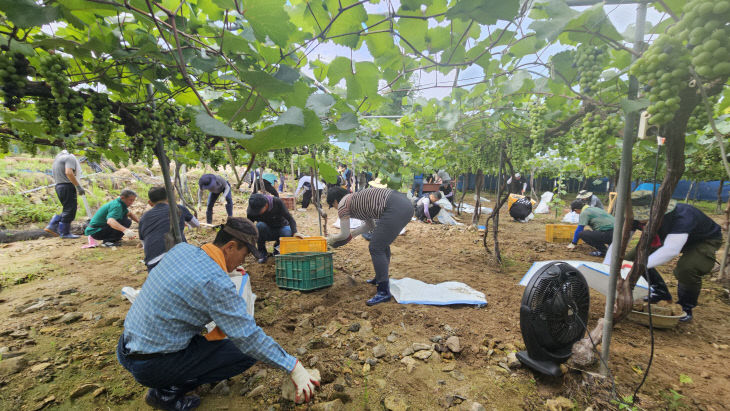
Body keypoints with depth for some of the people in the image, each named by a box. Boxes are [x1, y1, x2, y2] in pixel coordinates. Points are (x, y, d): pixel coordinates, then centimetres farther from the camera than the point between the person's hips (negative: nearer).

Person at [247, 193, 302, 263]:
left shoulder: (277, 202, -24)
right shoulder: (251, 211, -20)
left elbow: (290, 219, -27)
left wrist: (294, 232, -42)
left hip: (281, 228, 0)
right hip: (267, 233, 0)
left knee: (288, 234, -33)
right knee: (260, 225, -32)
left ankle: (277, 247, 2)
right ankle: (262, 252, -11)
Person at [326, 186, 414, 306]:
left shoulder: (343, 204, 6)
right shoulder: (357, 198, 30)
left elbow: (344, 234, 12)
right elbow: (370, 225, 36)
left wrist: (332, 238, 31)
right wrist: (352, 233, 42)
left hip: (395, 209, -10)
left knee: (376, 248, -1)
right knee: (382, 244, 24)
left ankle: (384, 292, 4)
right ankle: (380, 278, 40)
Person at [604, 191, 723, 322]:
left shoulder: (681, 216, -42)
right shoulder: (636, 218, -25)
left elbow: (671, 250, -53)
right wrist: (606, 266, -38)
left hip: (705, 240, -5)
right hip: (668, 237, 6)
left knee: (685, 269, -34)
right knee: (632, 257, -10)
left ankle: (686, 307, -2)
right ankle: (661, 293, 15)